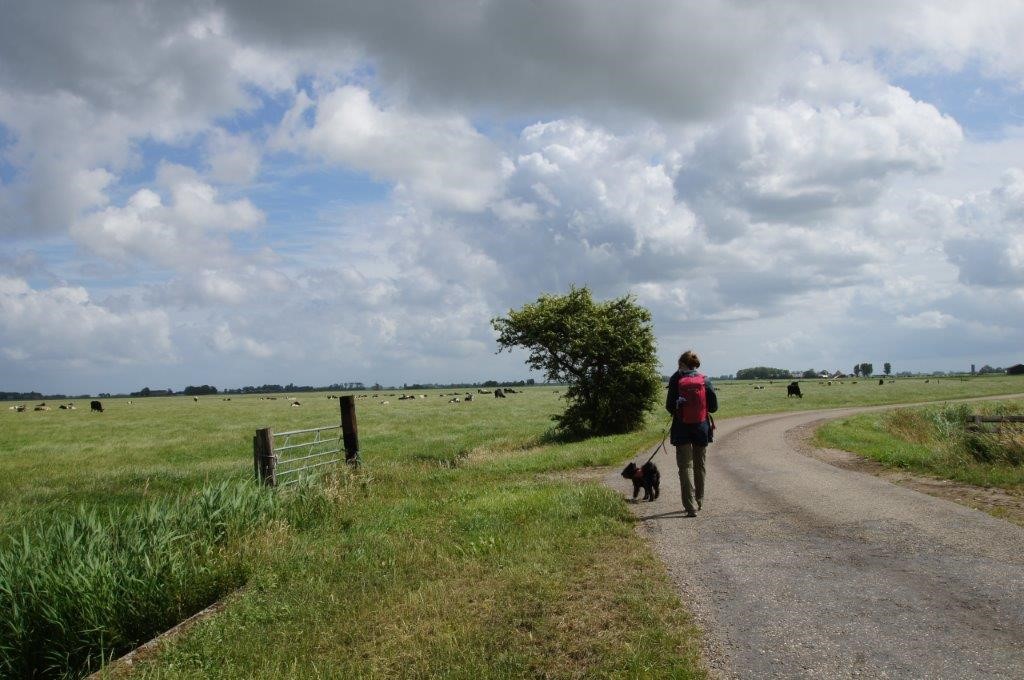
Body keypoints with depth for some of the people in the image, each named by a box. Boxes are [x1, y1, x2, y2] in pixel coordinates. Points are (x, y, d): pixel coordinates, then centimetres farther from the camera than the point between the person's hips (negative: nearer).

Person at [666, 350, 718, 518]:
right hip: (702, 428, 3)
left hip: (682, 428, -3)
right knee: (699, 466, 18)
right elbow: (713, 407, -2)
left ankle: (691, 506, -8)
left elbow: (670, 406, -9)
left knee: (685, 466, 2)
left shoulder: (676, 379, -9)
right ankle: (698, 502, 30)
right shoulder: (705, 380, -2)